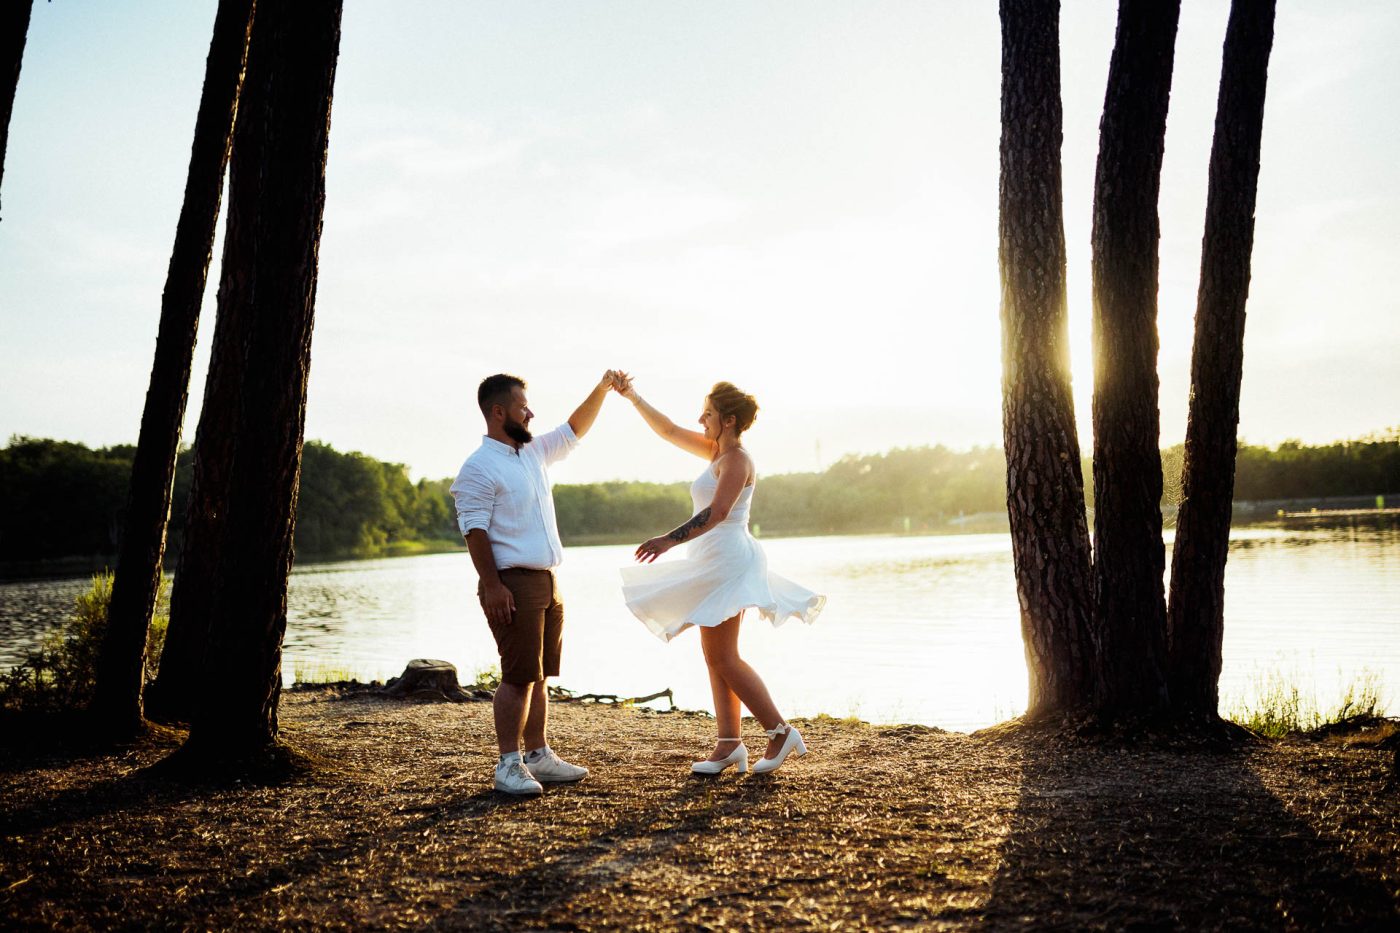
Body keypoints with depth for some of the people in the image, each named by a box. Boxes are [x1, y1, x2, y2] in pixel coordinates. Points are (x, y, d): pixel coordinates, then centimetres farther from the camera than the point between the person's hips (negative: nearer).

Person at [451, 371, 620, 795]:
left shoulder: (534, 452, 15)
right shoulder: (479, 468, -10)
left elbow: (574, 430, 27)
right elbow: (474, 530, -15)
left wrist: (602, 389, 18)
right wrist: (491, 586, -21)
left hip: (547, 582, 9)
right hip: (513, 584, -8)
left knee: (539, 675, 12)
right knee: (519, 676, -8)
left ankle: (538, 756, 20)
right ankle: (509, 766, -2)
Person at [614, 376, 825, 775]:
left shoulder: (736, 459, -13)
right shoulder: (717, 451, 14)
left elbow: (718, 511, -27)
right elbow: (669, 432, 21)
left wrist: (670, 540, -32)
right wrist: (633, 398, 17)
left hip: (728, 558, -10)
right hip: (714, 561, 10)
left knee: (722, 657, -9)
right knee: (716, 655, 9)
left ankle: (781, 732, -3)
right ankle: (729, 743, 12)